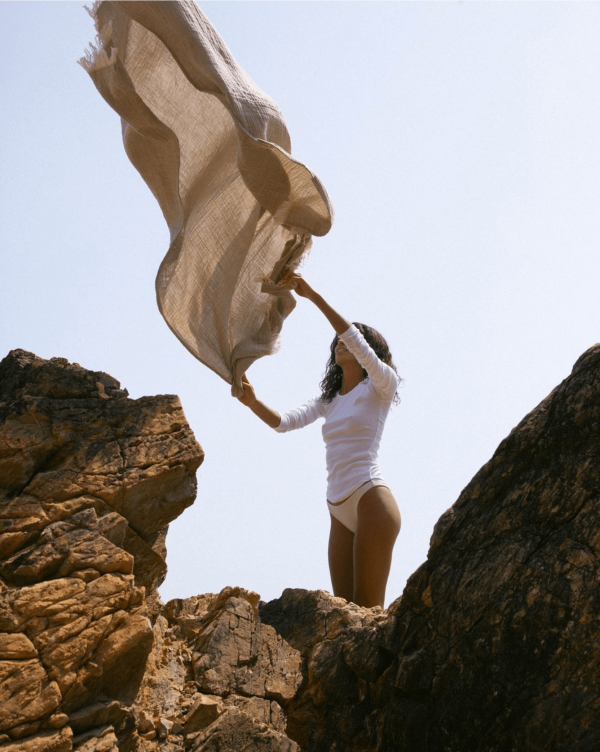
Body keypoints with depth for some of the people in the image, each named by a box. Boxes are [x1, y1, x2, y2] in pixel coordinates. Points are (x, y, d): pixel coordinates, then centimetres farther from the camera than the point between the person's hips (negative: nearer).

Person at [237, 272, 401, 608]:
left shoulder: (381, 387, 4)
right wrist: (253, 402, -11)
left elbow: (357, 343, -14)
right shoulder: (329, 401, 23)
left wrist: (314, 296, -20)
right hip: (340, 510, 7)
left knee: (368, 610, -14)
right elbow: (283, 422, 8)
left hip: (371, 499, -7)